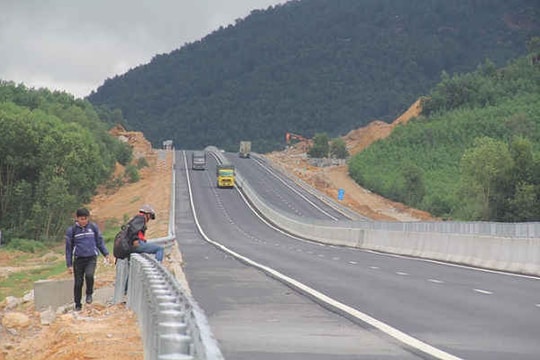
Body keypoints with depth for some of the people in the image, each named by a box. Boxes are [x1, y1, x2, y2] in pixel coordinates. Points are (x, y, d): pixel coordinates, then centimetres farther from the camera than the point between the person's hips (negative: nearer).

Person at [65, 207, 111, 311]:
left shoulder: (93, 227, 1)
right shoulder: (71, 230, -2)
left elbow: (100, 241, 13)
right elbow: (68, 248, 3)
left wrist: (106, 254, 7)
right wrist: (69, 264, 1)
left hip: (91, 258, 0)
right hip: (78, 259, 0)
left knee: (89, 275, -25)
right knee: (78, 282, 4)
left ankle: (89, 294, 1)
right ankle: (78, 304, 20)